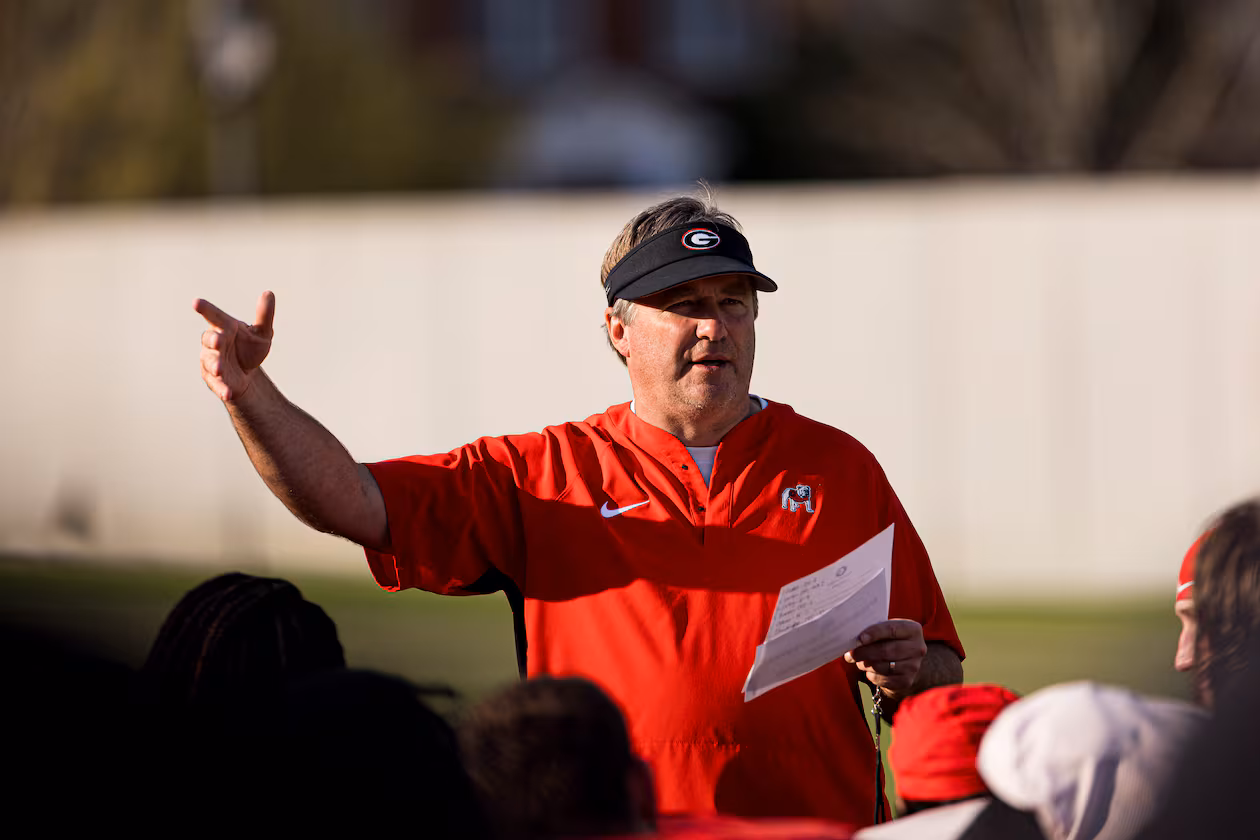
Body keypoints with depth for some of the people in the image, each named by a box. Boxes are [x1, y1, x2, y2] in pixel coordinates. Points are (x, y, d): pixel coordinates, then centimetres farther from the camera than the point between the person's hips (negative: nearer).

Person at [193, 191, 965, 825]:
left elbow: (942, 679, 18)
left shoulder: (838, 468, 15)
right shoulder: (543, 476, 11)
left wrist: (908, 674, -6)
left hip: (820, 825, 1)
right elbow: (353, 501, 3)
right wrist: (250, 395, -13)